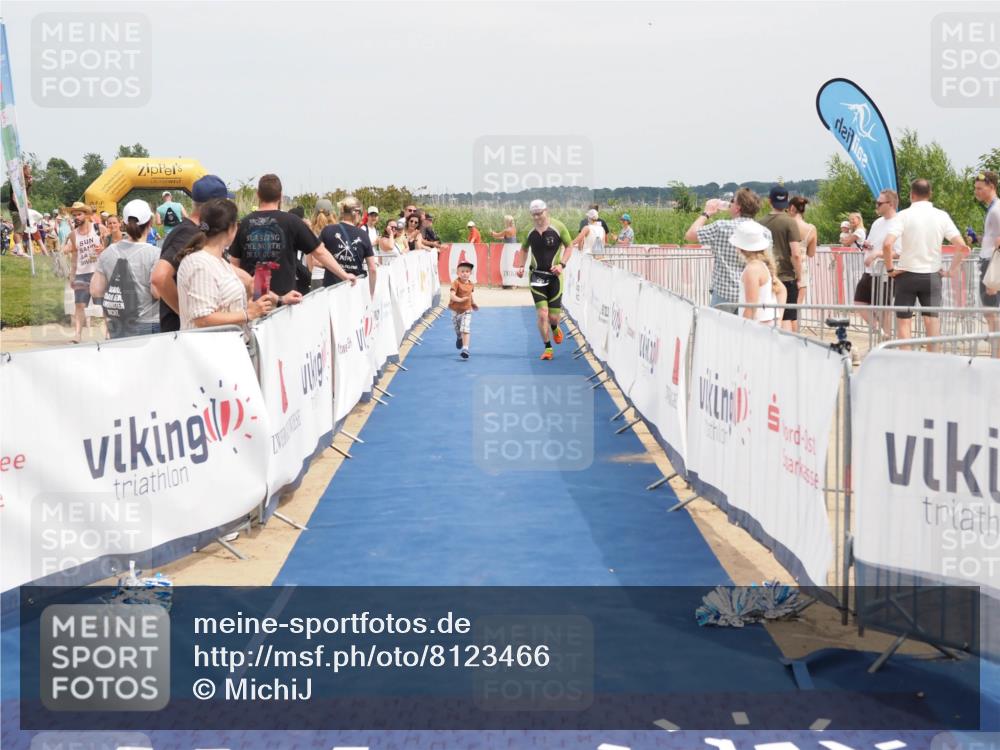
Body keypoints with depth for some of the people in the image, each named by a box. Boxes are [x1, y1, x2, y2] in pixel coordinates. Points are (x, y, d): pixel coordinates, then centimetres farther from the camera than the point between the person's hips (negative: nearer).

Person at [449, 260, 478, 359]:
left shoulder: (471, 285, -1)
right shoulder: (456, 283, -18)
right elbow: (452, 295, -30)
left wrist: (473, 303, 16)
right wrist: (460, 300, -44)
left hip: (466, 311, 1)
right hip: (456, 310, -1)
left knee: (465, 330, -14)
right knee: (457, 330, 21)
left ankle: (465, 349, -18)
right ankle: (459, 338, 55)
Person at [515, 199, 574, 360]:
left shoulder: (558, 227, -7)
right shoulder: (529, 230, 0)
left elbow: (569, 245, 4)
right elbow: (524, 249, 17)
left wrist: (562, 264, -10)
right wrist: (521, 266, 1)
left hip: (554, 275, -1)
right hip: (537, 276, 1)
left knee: (553, 316, 1)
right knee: (542, 314, -8)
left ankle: (555, 328, 40)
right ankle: (547, 348, 8)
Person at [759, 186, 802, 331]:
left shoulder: (761, 223, 4)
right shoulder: (789, 222, -8)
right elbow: (796, 254, -14)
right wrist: (799, 277, -3)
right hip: (786, 277, -4)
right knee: (787, 319, 0)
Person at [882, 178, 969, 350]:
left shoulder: (903, 215, -8)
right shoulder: (942, 216, 0)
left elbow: (887, 244, -22)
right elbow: (962, 247, -6)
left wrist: (890, 268, -9)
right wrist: (952, 270, 4)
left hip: (907, 274, -2)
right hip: (932, 275, 2)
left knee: (904, 320, 6)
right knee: (932, 318, 5)